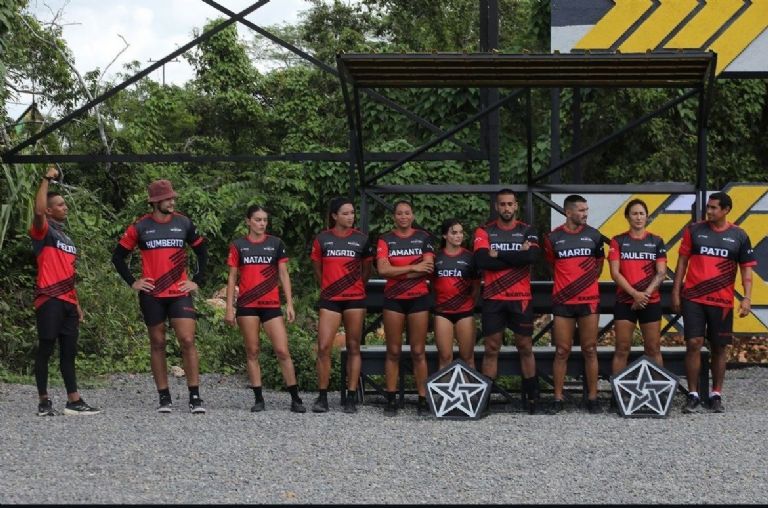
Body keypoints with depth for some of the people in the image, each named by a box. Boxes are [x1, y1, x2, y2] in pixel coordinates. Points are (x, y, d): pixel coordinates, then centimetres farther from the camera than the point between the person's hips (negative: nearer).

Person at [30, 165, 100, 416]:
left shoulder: (66, 238, 22)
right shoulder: (44, 232, -2)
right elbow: (38, 211, -25)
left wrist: (77, 303, 20)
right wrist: (47, 179, -19)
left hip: (67, 302, 8)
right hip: (49, 300, -8)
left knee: (69, 352, 7)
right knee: (45, 349, -4)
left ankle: (74, 401, 8)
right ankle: (44, 402, 0)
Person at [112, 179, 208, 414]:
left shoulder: (183, 223, 5)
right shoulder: (140, 227, 1)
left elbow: (202, 252, 17)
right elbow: (118, 256, 9)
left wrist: (197, 281, 8)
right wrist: (132, 282, 1)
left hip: (180, 294, 0)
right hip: (152, 295, 0)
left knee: (187, 341, -10)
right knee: (158, 344, 5)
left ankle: (195, 397, -5)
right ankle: (164, 398, 12)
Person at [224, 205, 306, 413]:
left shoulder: (276, 244, 7)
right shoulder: (238, 246, 6)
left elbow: (283, 275, 7)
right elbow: (232, 277, 7)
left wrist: (289, 304, 1)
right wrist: (229, 308, 1)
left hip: (271, 305, 0)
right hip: (247, 306, 0)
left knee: (282, 351, -6)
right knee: (252, 352, 2)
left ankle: (295, 399, -1)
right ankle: (258, 399, 8)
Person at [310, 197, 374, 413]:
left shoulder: (361, 239, 5)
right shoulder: (322, 239, 4)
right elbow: (317, 268, 14)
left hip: (355, 300, 0)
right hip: (329, 300, 0)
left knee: (353, 348, 3)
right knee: (323, 347, -8)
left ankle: (351, 398, 6)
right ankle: (322, 397, 0)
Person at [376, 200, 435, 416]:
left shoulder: (423, 237, 4)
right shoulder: (385, 240, 3)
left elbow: (428, 268, -8)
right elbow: (382, 269, -11)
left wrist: (396, 273, -10)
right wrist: (413, 268, -12)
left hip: (419, 299, 0)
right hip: (393, 300, 0)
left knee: (418, 351, 1)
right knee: (393, 351, 3)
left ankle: (423, 399, 3)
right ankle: (391, 400, 6)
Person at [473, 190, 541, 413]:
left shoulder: (527, 231, 4)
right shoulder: (484, 231, 3)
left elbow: (532, 256, -16)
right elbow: (481, 260, -14)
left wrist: (498, 255, -12)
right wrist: (517, 257, -12)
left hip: (521, 298, 0)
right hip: (493, 299, 0)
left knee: (525, 347, 6)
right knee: (491, 348, 2)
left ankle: (531, 396, 13)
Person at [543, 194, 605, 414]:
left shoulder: (594, 235, 4)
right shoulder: (554, 237, 1)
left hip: (589, 301, 1)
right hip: (562, 301, 0)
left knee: (590, 350, 2)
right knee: (562, 351, 1)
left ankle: (592, 397, 6)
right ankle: (558, 398, 6)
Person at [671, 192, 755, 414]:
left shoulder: (739, 236, 3)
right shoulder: (695, 230, 3)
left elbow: (746, 269, 4)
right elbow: (683, 261, 7)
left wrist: (747, 298, -8)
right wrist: (676, 291, 3)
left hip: (722, 302, 1)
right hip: (693, 298, -1)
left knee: (719, 347, 6)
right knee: (693, 344, -6)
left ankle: (716, 395, 16)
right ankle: (693, 395, 0)